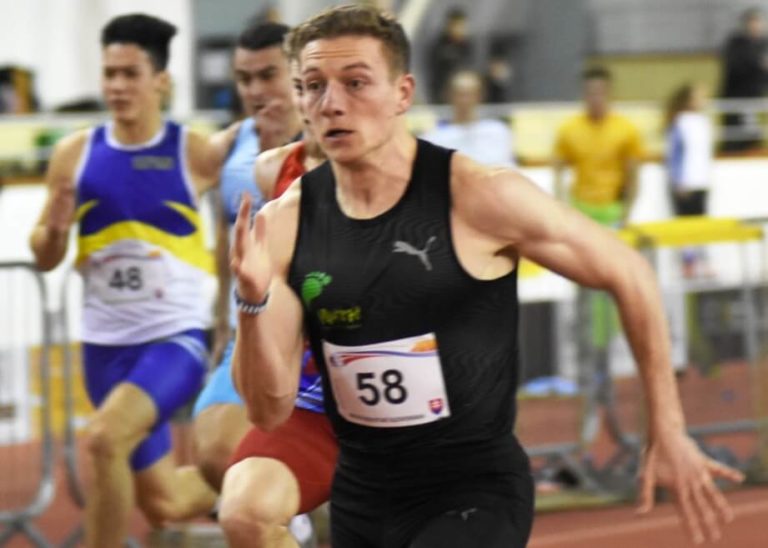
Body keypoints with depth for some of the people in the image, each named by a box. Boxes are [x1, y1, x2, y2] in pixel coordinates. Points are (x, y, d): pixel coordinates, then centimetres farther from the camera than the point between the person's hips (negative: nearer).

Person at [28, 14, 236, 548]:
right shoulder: (75, 154, 0)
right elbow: (46, 258, 7)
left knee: (105, 440, -29)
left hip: (176, 337, -4)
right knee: (164, 503, 12)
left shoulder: (196, 154, -8)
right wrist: (55, 230, -15)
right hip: (107, 342, 4)